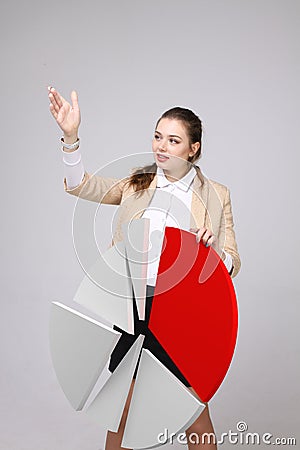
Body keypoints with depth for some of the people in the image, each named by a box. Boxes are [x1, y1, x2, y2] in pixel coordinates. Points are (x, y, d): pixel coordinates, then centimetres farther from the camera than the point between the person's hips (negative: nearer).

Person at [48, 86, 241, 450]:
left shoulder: (216, 195, 2)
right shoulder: (137, 183, 8)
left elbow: (232, 264, 2)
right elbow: (82, 185, -4)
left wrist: (212, 249, -20)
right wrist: (71, 137, -19)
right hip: (131, 301, 2)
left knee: (195, 420, 9)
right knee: (121, 412, 16)